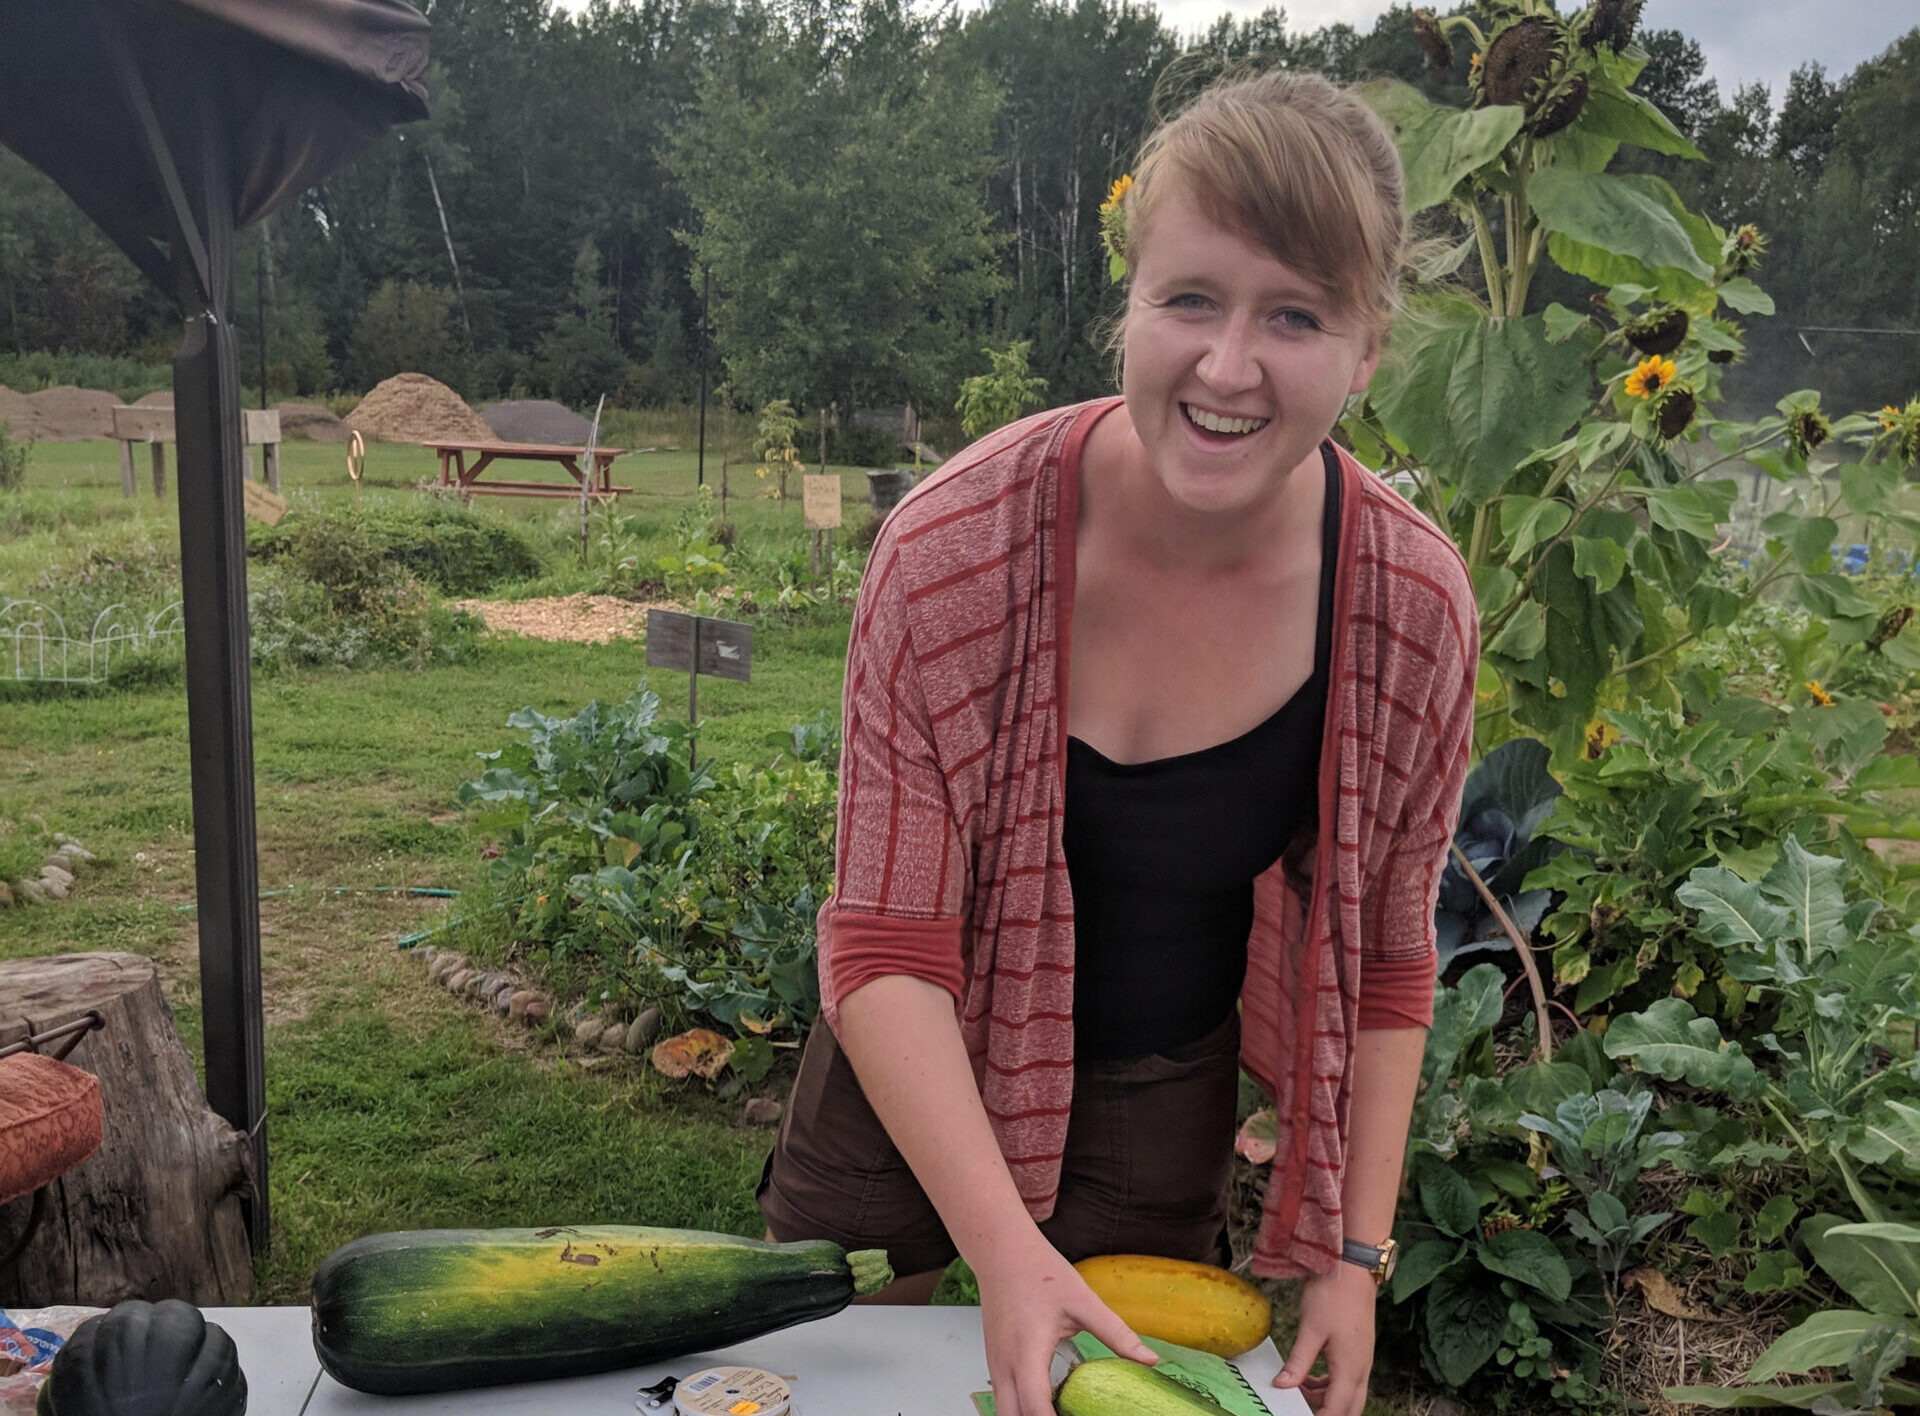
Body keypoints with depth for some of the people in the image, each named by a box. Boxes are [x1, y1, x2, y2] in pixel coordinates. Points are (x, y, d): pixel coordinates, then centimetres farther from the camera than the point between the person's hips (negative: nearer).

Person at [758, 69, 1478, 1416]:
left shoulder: (1414, 608, -18)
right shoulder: (956, 546, -26)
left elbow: (1387, 963, -5)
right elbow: (888, 946, -22)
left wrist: (1356, 1255, -6)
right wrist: (1003, 1244, -31)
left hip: (1164, 1109, 1)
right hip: (915, 1085, 0)